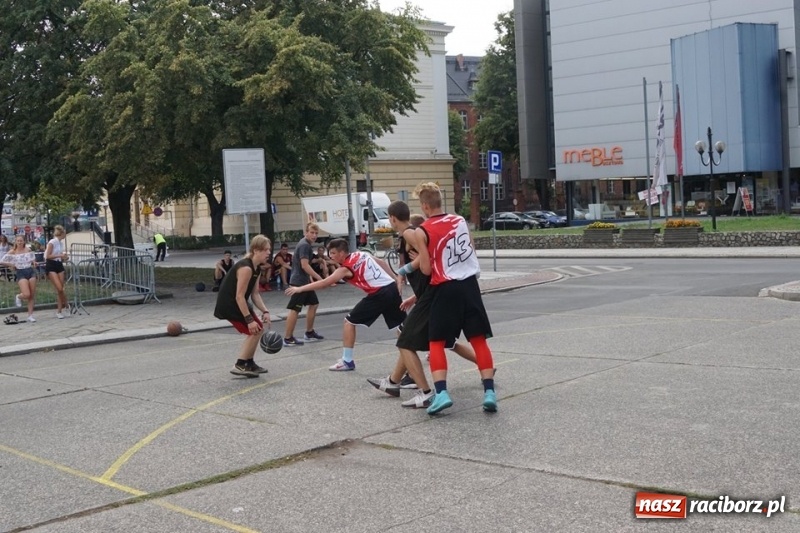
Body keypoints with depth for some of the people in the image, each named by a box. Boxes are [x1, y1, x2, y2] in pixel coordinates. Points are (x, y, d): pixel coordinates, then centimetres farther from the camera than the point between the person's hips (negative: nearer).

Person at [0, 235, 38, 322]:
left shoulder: (28, 250, 9)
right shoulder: (12, 252, -1)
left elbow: (33, 259, 26)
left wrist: (34, 262, 6)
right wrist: (10, 264, -9)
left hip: (31, 272, 4)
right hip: (21, 273, -4)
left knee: (32, 295, 1)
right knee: (26, 294, -19)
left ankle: (30, 315, 11)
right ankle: (18, 297, 18)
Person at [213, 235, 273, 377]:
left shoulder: (256, 268, 6)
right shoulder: (246, 268, -24)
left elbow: (254, 294, 8)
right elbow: (239, 296, -26)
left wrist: (265, 312, -4)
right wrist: (249, 319, -25)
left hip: (236, 303, 10)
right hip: (229, 304, -10)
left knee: (257, 328, 15)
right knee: (255, 330, -9)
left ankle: (249, 363, 25)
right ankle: (240, 366, -1)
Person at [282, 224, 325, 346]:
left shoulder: (306, 244, 15)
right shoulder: (305, 245, -17)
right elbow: (305, 265, -24)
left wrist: (311, 278, 22)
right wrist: (319, 278, -23)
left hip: (304, 281, 11)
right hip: (299, 282, -11)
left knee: (314, 304, 17)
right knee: (294, 309, -8)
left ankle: (309, 333, 27)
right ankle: (288, 338, -5)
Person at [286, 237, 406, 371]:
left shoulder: (345, 268, -7)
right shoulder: (362, 254, 13)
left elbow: (324, 283, -10)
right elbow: (382, 262, 20)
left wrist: (300, 289, -7)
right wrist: (395, 280, 28)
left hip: (379, 294, -8)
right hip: (392, 287, 8)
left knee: (349, 321, 3)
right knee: (400, 323, 19)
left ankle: (347, 361, 4)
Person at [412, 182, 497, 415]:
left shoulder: (422, 231, -7)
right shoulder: (460, 220, 7)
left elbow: (427, 269, -8)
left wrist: (412, 265, 14)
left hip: (446, 289, -4)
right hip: (469, 284, 4)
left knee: (436, 342, 6)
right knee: (479, 339, 8)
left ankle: (441, 393, -7)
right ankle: (489, 391, 3)